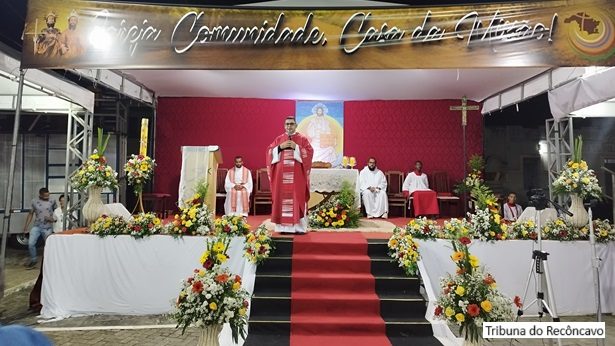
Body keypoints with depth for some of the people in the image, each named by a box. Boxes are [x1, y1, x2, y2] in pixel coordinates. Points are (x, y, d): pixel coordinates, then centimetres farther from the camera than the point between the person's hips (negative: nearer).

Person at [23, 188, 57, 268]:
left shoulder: (52, 201, 0)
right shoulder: (34, 201, 2)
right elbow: (30, 214, 11)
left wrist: (53, 219, -10)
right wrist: (26, 227, 8)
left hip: (48, 228, -1)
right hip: (37, 226, 1)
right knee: (31, 243, -10)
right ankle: (33, 260, 12)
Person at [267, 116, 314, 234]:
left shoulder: (303, 139, 6)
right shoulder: (278, 139, 13)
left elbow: (309, 153, -5)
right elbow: (270, 152, 6)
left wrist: (296, 147, -13)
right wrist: (280, 147, -8)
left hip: (297, 176, -2)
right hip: (282, 175, 2)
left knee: (298, 199, -4)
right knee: (282, 199, 0)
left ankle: (299, 227, 1)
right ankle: (284, 227, 5)